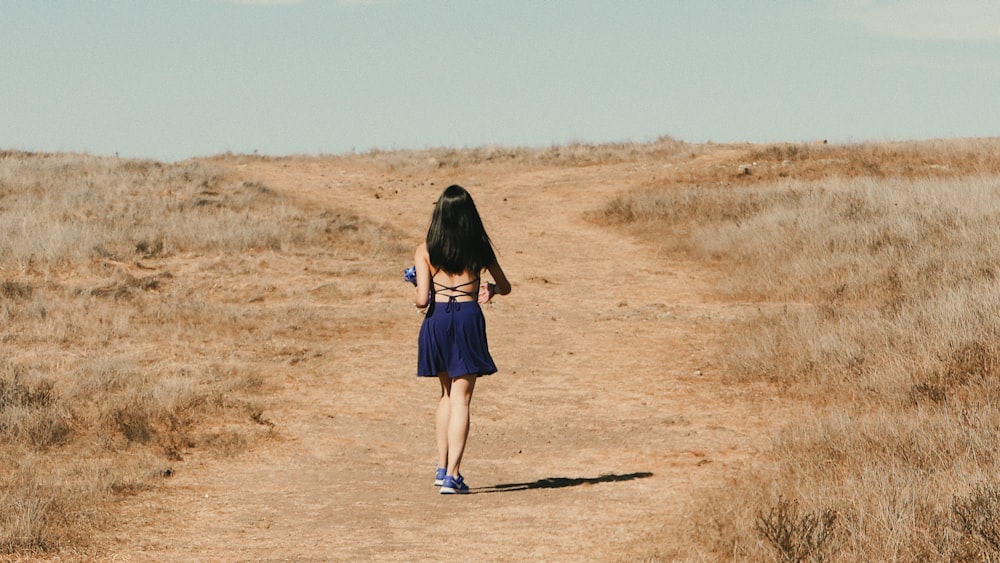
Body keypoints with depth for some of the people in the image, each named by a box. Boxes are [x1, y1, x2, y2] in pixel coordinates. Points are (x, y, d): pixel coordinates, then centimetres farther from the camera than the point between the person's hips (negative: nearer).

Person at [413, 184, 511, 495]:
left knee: (447, 394, 21)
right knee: (461, 399, 0)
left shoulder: (425, 251, -1)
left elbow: (422, 299, -7)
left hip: (437, 320, 1)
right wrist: (490, 288, 33)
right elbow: (505, 287, 13)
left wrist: (416, 298, 14)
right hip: (468, 319, -1)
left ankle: (442, 467, 19)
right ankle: (452, 475, -8)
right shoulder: (480, 247, 3)